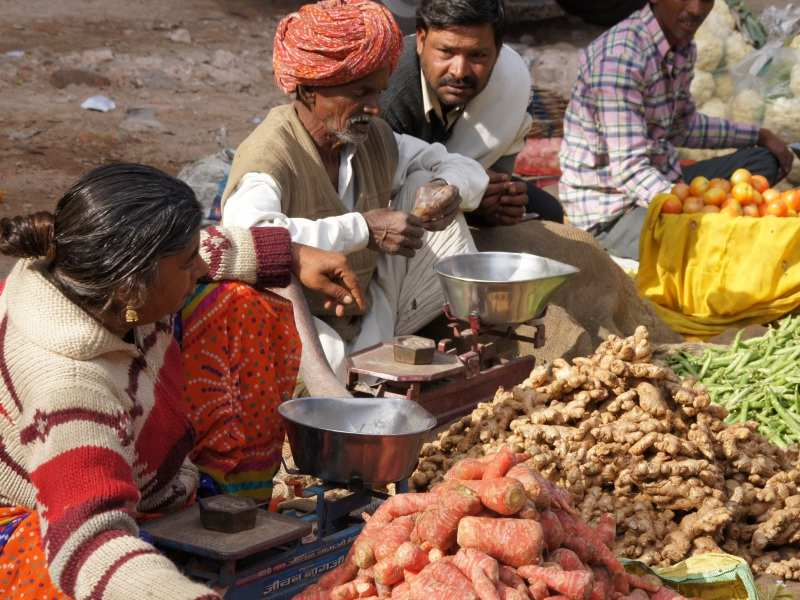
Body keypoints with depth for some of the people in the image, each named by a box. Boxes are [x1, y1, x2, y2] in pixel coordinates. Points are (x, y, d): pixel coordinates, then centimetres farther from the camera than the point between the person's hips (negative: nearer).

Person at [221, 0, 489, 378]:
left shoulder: (373, 138, 0)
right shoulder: (270, 155, -23)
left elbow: (467, 169, 11)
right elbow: (245, 235, -44)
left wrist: (449, 188, -16)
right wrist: (364, 229, -38)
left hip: (370, 320, 8)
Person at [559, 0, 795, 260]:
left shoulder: (685, 47, 5)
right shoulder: (621, 54, -24)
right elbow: (628, 170, -28)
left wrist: (760, 136, 20)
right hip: (611, 211, -10)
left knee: (766, 161, 10)